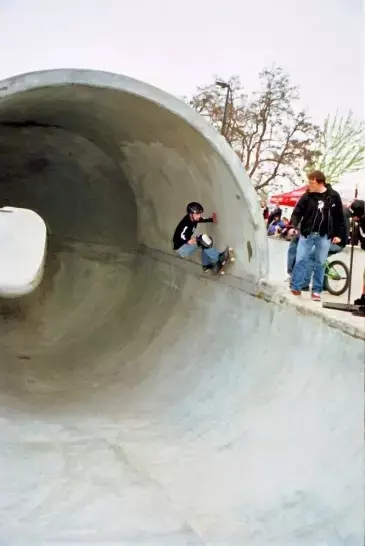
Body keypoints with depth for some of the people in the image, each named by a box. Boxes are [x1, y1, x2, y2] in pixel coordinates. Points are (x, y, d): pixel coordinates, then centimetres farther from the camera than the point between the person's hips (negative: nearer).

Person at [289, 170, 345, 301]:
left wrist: (338, 234, 0)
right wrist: (293, 225, -20)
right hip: (307, 233, 0)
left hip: (324, 236, 0)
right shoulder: (307, 196, -2)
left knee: (320, 263, 6)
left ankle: (316, 291, 13)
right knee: (300, 260, -2)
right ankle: (296, 288, 2)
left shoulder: (334, 196, -2)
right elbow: (297, 212, -2)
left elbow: (339, 216, 3)